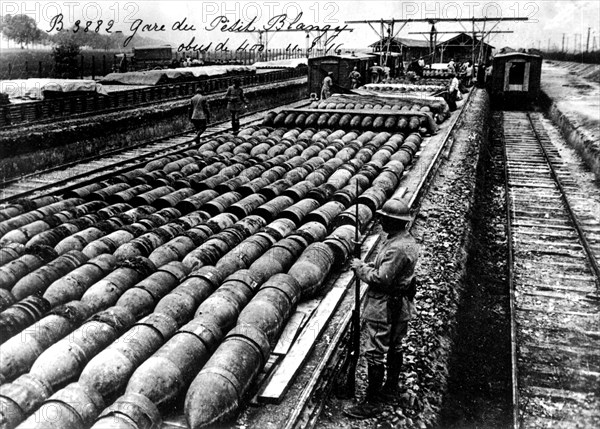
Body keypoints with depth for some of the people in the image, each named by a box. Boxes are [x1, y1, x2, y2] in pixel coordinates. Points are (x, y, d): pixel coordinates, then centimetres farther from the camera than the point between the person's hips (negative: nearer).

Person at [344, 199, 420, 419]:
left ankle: (371, 402, 6)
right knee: (394, 348, 22)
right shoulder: (407, 240, 6)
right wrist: (368, 266, 2)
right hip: (401, 305, 11)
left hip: (386, 308, -11)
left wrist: (360, 268, -13)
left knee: (375, 354, -2)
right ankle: (391, 389, 38)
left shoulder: (397, 248, -27)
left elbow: (381, 280, -27)